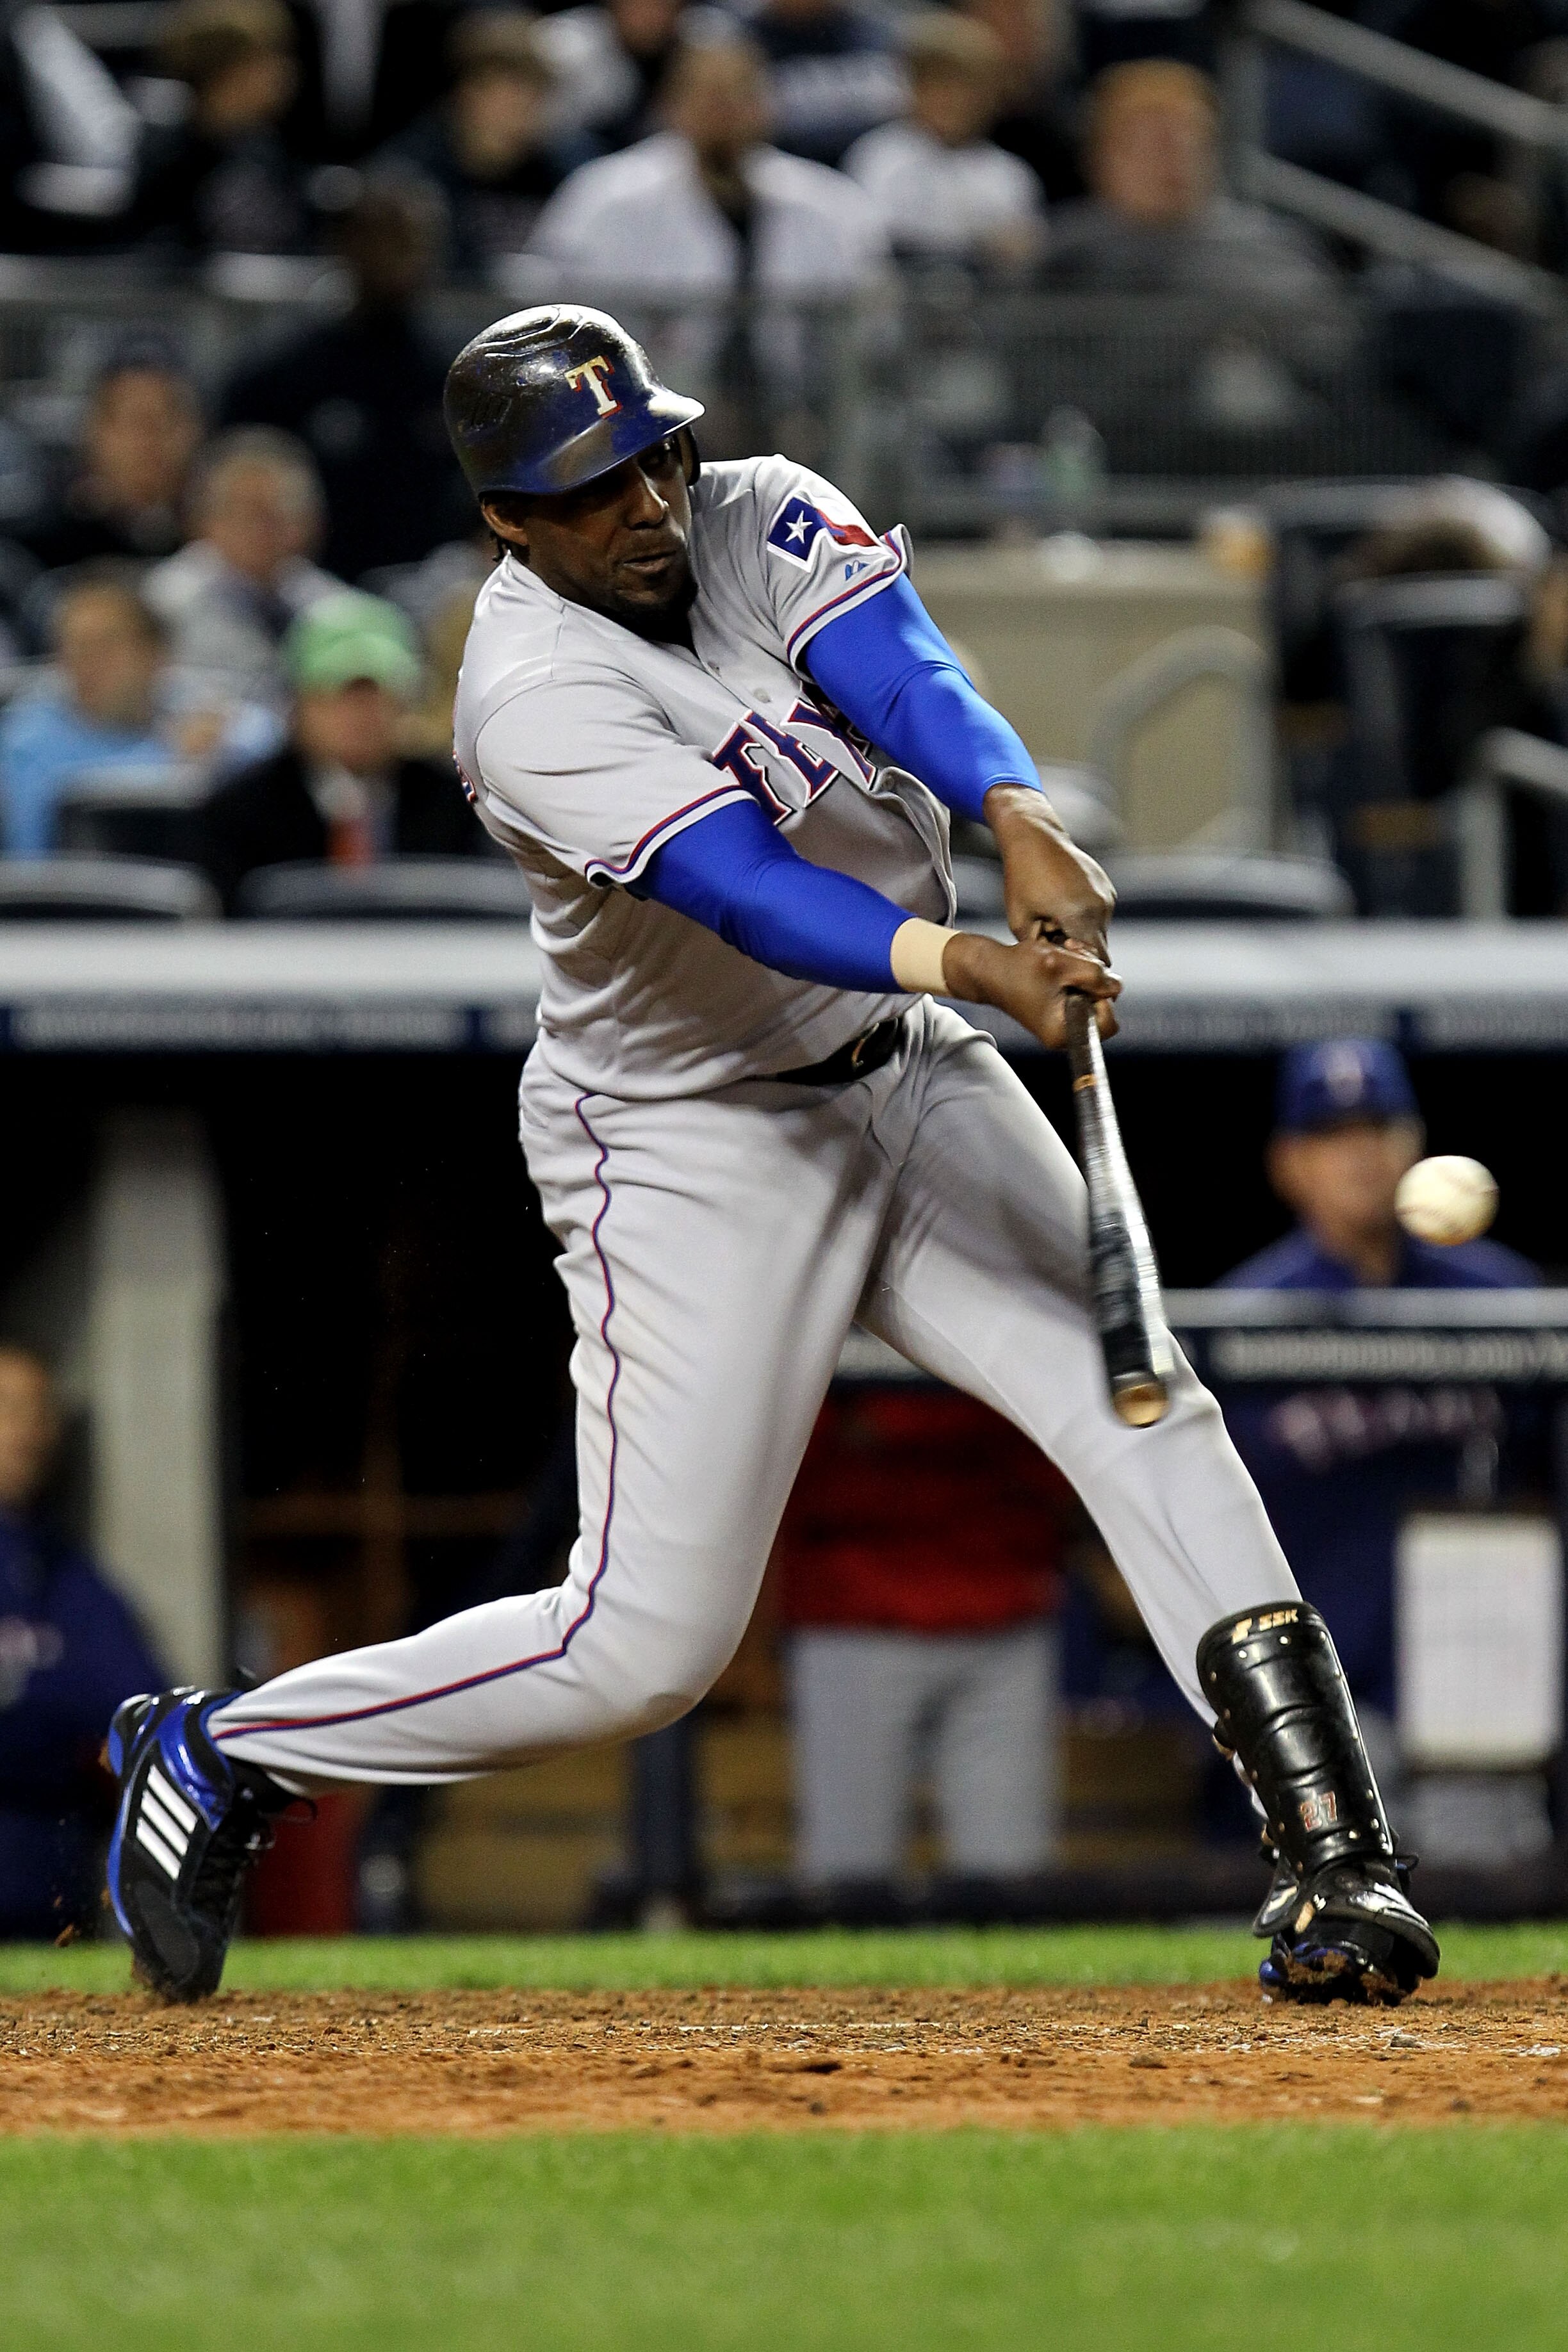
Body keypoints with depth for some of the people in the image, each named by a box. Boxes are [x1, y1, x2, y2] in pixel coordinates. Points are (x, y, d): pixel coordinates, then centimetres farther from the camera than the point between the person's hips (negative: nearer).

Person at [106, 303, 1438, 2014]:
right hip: (695, 1148, -6)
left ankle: (1336, 1855, -13)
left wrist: (1022, 821, -43)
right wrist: (968, 960, -54)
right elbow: (742, 888, -37)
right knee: (645, 1646, -6)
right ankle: (219, 1757, 12)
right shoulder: (535, 697, -23)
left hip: (908, 1082, 6)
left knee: (1143, 1409, -12)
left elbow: (896, 667, -23)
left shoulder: (762, 518, -4)